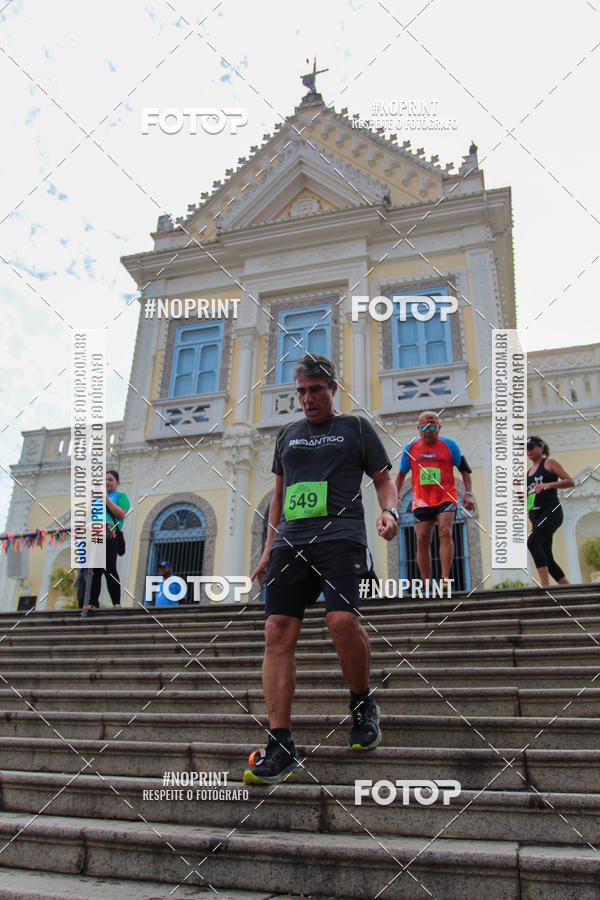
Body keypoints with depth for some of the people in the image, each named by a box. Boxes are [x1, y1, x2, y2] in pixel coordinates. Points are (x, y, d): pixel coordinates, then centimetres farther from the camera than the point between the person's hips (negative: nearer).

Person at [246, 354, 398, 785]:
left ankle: (364, 705, 7)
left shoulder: (356, 427, 13)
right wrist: (269, 550, 21)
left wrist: (389, 511, -11)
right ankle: (281, 748, -4)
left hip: (340, 538, -4)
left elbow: (384, 480, 12)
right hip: (290, 542, 4)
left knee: (342, 620, -24)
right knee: (278, 632, -9)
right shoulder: (287, 435, 24)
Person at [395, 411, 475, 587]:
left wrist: (468, 493, -2)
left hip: (446, 499, -2)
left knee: (445, 532, -22)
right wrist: (395, 497, 10)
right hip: (421, 502, 2)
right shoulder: (410, 448, 8)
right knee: (422, 540, -4)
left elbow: (464, 469, 8)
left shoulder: (449, 445, 3)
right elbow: (401, 474, 17)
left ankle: (445, 579, -18)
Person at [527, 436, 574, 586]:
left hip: (551, 511, -7)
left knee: (532, 541, -28)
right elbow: (525, 499, 24)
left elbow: (570, 482, -4)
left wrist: (548, 485, -18)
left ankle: (545, 585, -32)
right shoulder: (527, 472, 23)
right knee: (546, 558, 2)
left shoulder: (549, 462, 5)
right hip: (535, 516, 7)